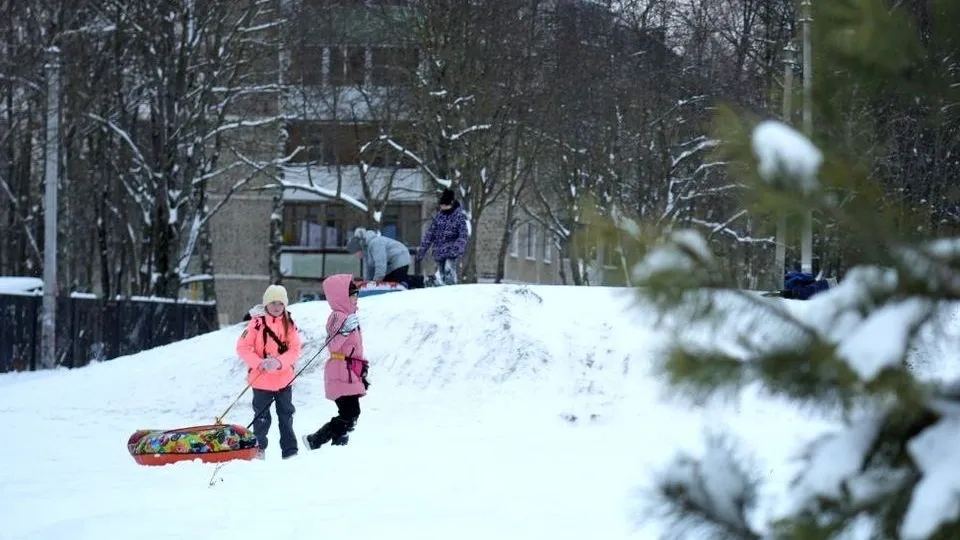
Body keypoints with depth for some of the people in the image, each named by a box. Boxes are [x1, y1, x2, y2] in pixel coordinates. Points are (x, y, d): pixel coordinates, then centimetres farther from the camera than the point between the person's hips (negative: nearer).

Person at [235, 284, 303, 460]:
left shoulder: (289, 324, 0)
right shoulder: (257, 323, -9)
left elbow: (295, 350, -5)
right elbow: (242, 347, -10)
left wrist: (279, 362, -22)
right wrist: (259, 363, -22)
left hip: (284, 378, 3)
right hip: (261, 379, -3)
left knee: (286, 416, 11)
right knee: (262, 418, 7)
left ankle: (290, 450, 19)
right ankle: (258, 450, 20)